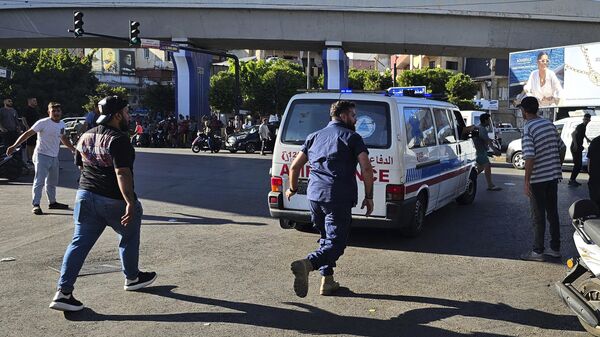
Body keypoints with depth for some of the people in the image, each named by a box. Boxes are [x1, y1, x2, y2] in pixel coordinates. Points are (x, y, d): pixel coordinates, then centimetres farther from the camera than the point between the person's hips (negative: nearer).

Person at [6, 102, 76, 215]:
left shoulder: (62, 124, 8)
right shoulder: (43, 123, -14)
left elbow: (63, 138, 26)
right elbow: (27, 134, -18)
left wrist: (73, 149, 33)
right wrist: (14, 146, -26)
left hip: (54, 157, 7)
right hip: (42, 156, -7)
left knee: (52, 182, 18)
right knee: (39, 181, -10)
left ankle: (52, 202, 31)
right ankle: (36, 205, -8)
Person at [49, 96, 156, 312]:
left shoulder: (85, 137, 11)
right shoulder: (118, 139, -15)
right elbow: (122, 173, -25)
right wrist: (130, 202, -28)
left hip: (85, 195, 7)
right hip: (114, 200, -7)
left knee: (80, 243, 5)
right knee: (129, 237, 17)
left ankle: (63, 292, -1)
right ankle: (132, 278, 33)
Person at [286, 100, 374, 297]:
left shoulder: (314, 137, 18)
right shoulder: (352, 137, 3)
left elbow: (295, 166, 19)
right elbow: (366, 169, -9)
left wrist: (292, 189, 34)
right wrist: (369, 196, -1)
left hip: (314, 195, 6)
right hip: (339, 198, -6)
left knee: (327, 238, 22)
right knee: (336, 242, -6)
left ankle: (327, 281, 20)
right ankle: (307, 264, -30)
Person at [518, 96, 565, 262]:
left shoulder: (528, 128, -16)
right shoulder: (549, 124, 7)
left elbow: (530, 157, -23)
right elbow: (561, 147, 13)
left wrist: (526, 181, -17)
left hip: (538, 179, -7)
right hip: (553, 175, 7)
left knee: (538, 216, 1)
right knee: (552, 212, 14)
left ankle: (538, 251, 8)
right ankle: (555, 248, 22)